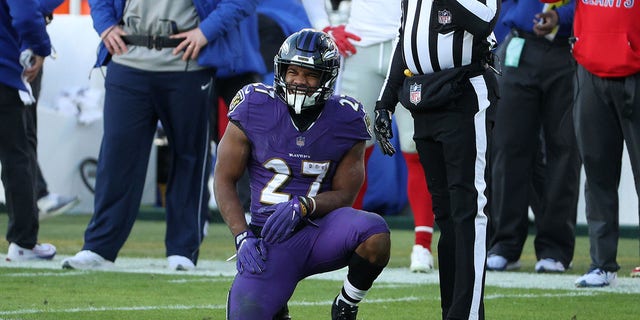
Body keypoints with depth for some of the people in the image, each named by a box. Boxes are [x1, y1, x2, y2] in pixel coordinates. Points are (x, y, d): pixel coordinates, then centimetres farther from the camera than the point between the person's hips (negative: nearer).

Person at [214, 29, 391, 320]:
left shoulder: (345, 120, -3)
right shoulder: (254, 109, -4)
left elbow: (344, 195, 2)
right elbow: (224, 180, 1)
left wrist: (303, 206, -19)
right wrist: (242, 238, -12)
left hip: (321, 230, 0)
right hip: (271, 239, 0)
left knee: (375, 233, -33)